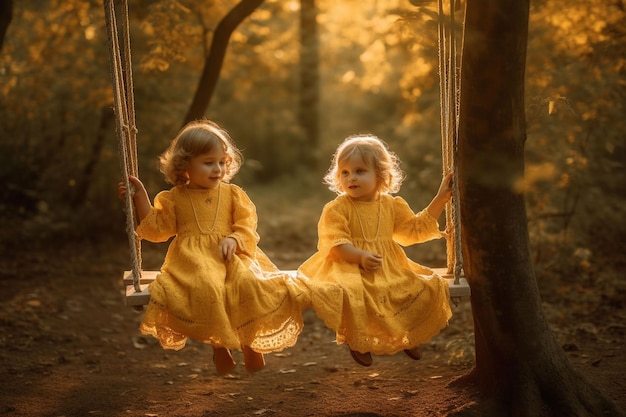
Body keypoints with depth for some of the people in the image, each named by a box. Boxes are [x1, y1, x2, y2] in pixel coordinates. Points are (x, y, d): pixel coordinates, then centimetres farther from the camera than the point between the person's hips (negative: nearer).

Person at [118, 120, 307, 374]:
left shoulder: (232, 194, 14)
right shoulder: (174, 198, 14)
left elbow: (247, 225, 7)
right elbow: (156, 229, 15)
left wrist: (233, 240, -15)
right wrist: (140, 198, 10)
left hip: (229, 256, 1)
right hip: (192, 259, -1)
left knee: (248, 282, -31)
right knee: (206, 286, -36)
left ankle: (250, 343, -8)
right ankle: (219, 344, -14)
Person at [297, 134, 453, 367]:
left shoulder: (393, 205, 10)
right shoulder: (336, 209, -6)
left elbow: (416, 228, 17)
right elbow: (334, 242, -14)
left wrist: (440, 199, 14)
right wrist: (360, 256, -28)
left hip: (390, 271, 5)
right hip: (349, 269, -4)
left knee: (426, 289, -6)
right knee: (349, 293, -36)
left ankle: (406, 337, 17)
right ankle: (356, 341, -8)